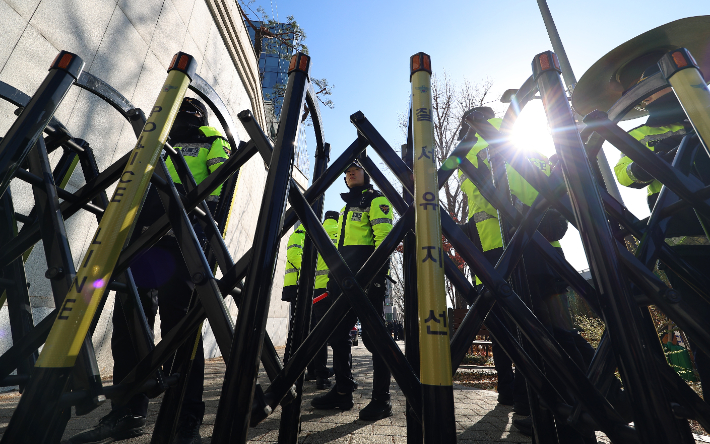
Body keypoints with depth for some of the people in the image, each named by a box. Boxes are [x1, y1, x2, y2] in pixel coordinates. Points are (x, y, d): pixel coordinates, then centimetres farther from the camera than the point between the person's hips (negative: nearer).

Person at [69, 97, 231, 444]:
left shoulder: (213, 144, 17)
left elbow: (222, 185, 0)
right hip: (143, 236, 6)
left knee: (178, 322, -10)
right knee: (128, 320, 2)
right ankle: (126, 414, 15)